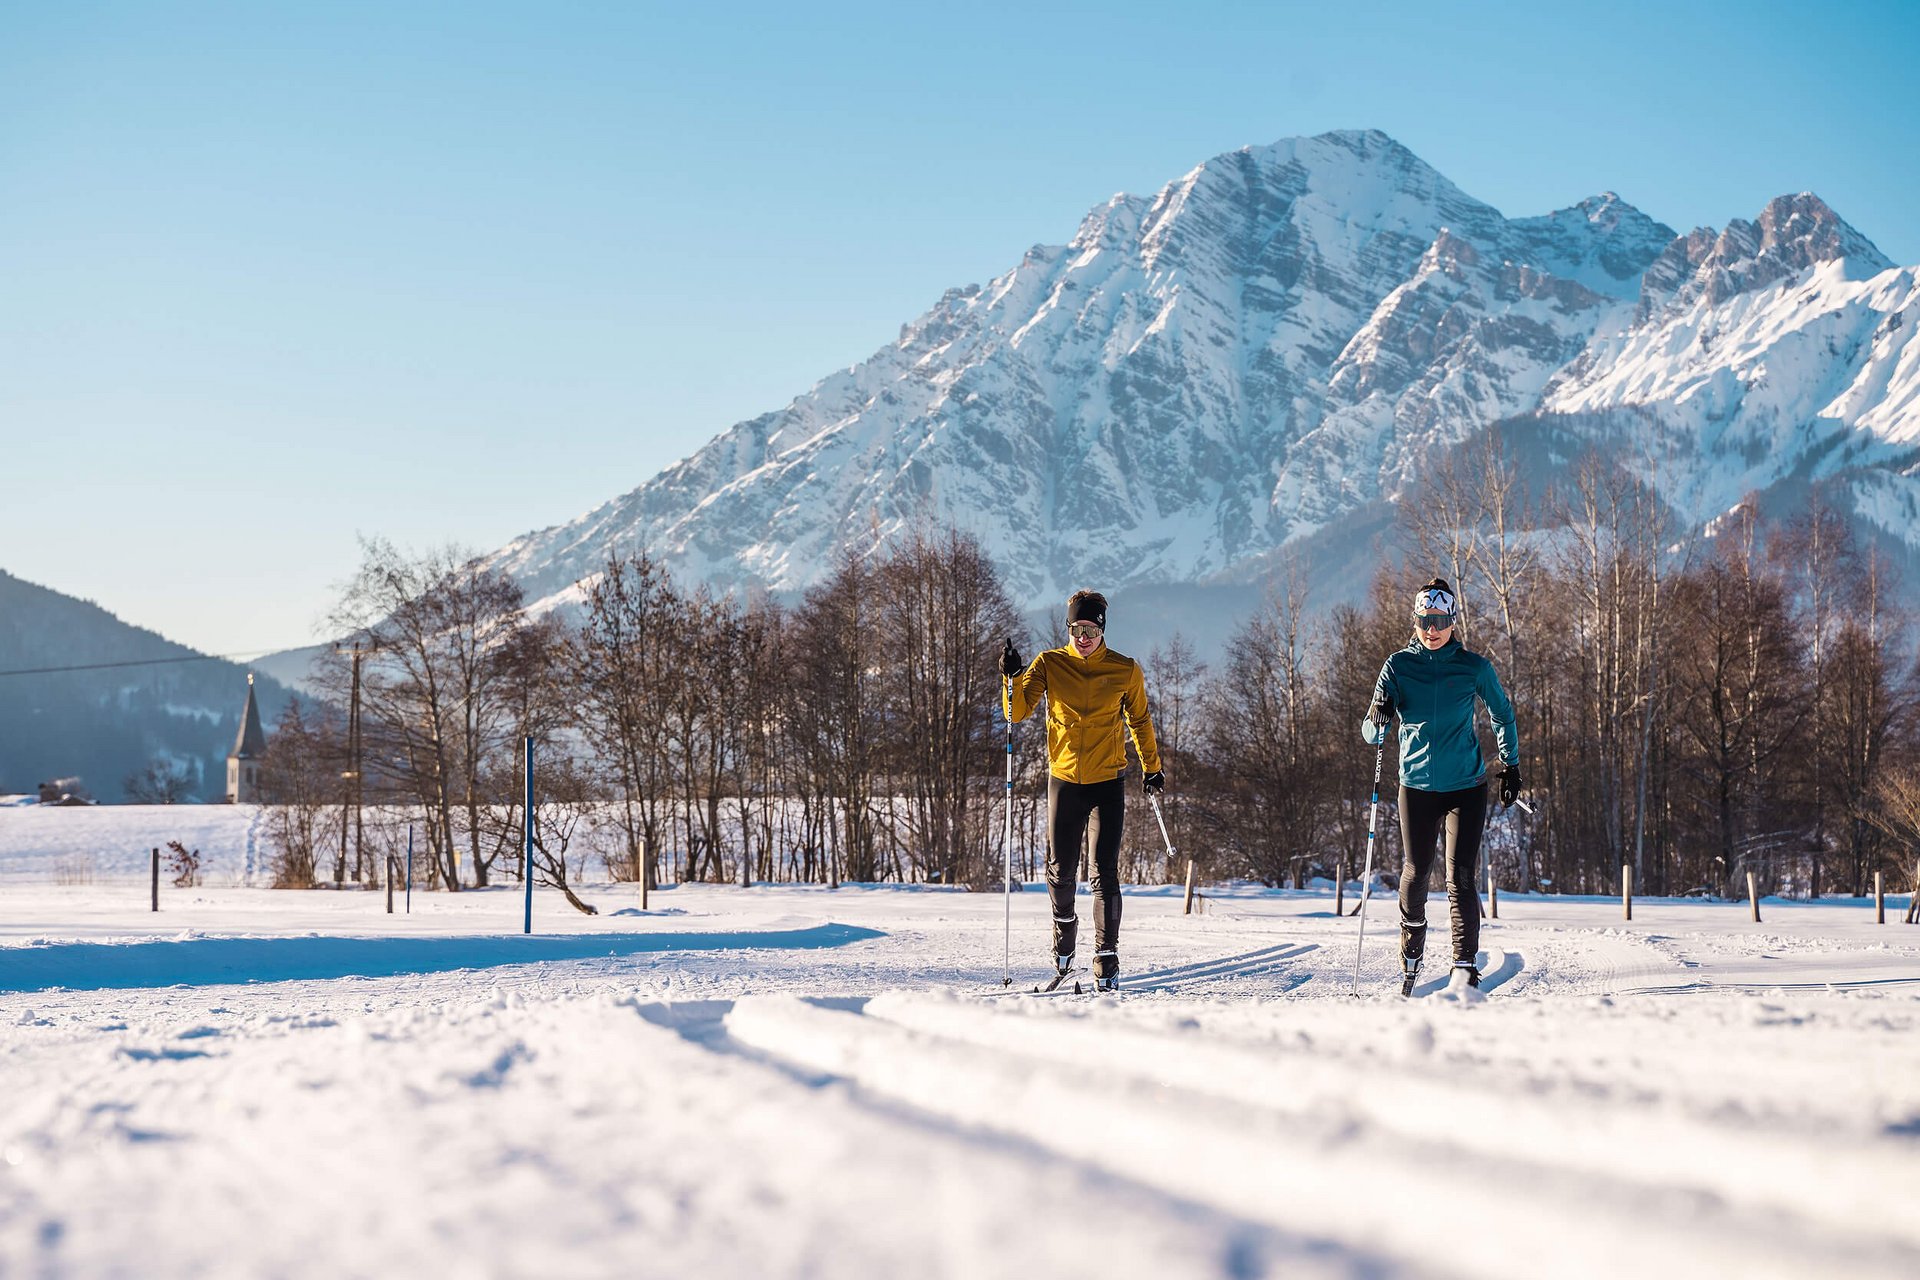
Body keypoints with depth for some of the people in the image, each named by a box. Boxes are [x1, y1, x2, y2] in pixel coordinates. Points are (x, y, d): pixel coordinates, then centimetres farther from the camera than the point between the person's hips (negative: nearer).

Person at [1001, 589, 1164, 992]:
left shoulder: (1125, 671, -1)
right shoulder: (1049, 664, -1)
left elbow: (1140, 721, 13)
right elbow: (1018, 711, -5)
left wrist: (1151, 768, 19)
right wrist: (1013, 677, -21)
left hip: (1108, 783, -1)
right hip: (1064, 780, 1)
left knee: (1105, 873, -6)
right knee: (1061, 869, 7)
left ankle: (1106, 958, -3)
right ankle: (1064, 923, 37)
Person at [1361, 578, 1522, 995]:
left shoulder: (1474, 667, -2)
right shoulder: (1398, 666, -1)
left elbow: (1502, 715, 15)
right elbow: (1372, 733, -5)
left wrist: (1511, 764, 15)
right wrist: (1379, 719, -27)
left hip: (1466, 786, -1)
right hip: (1417, 784, 1)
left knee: (1460, 879, -10)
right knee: (1415, 873, 7)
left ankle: (1466, 966, -11)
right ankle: (1411, 955, 31)